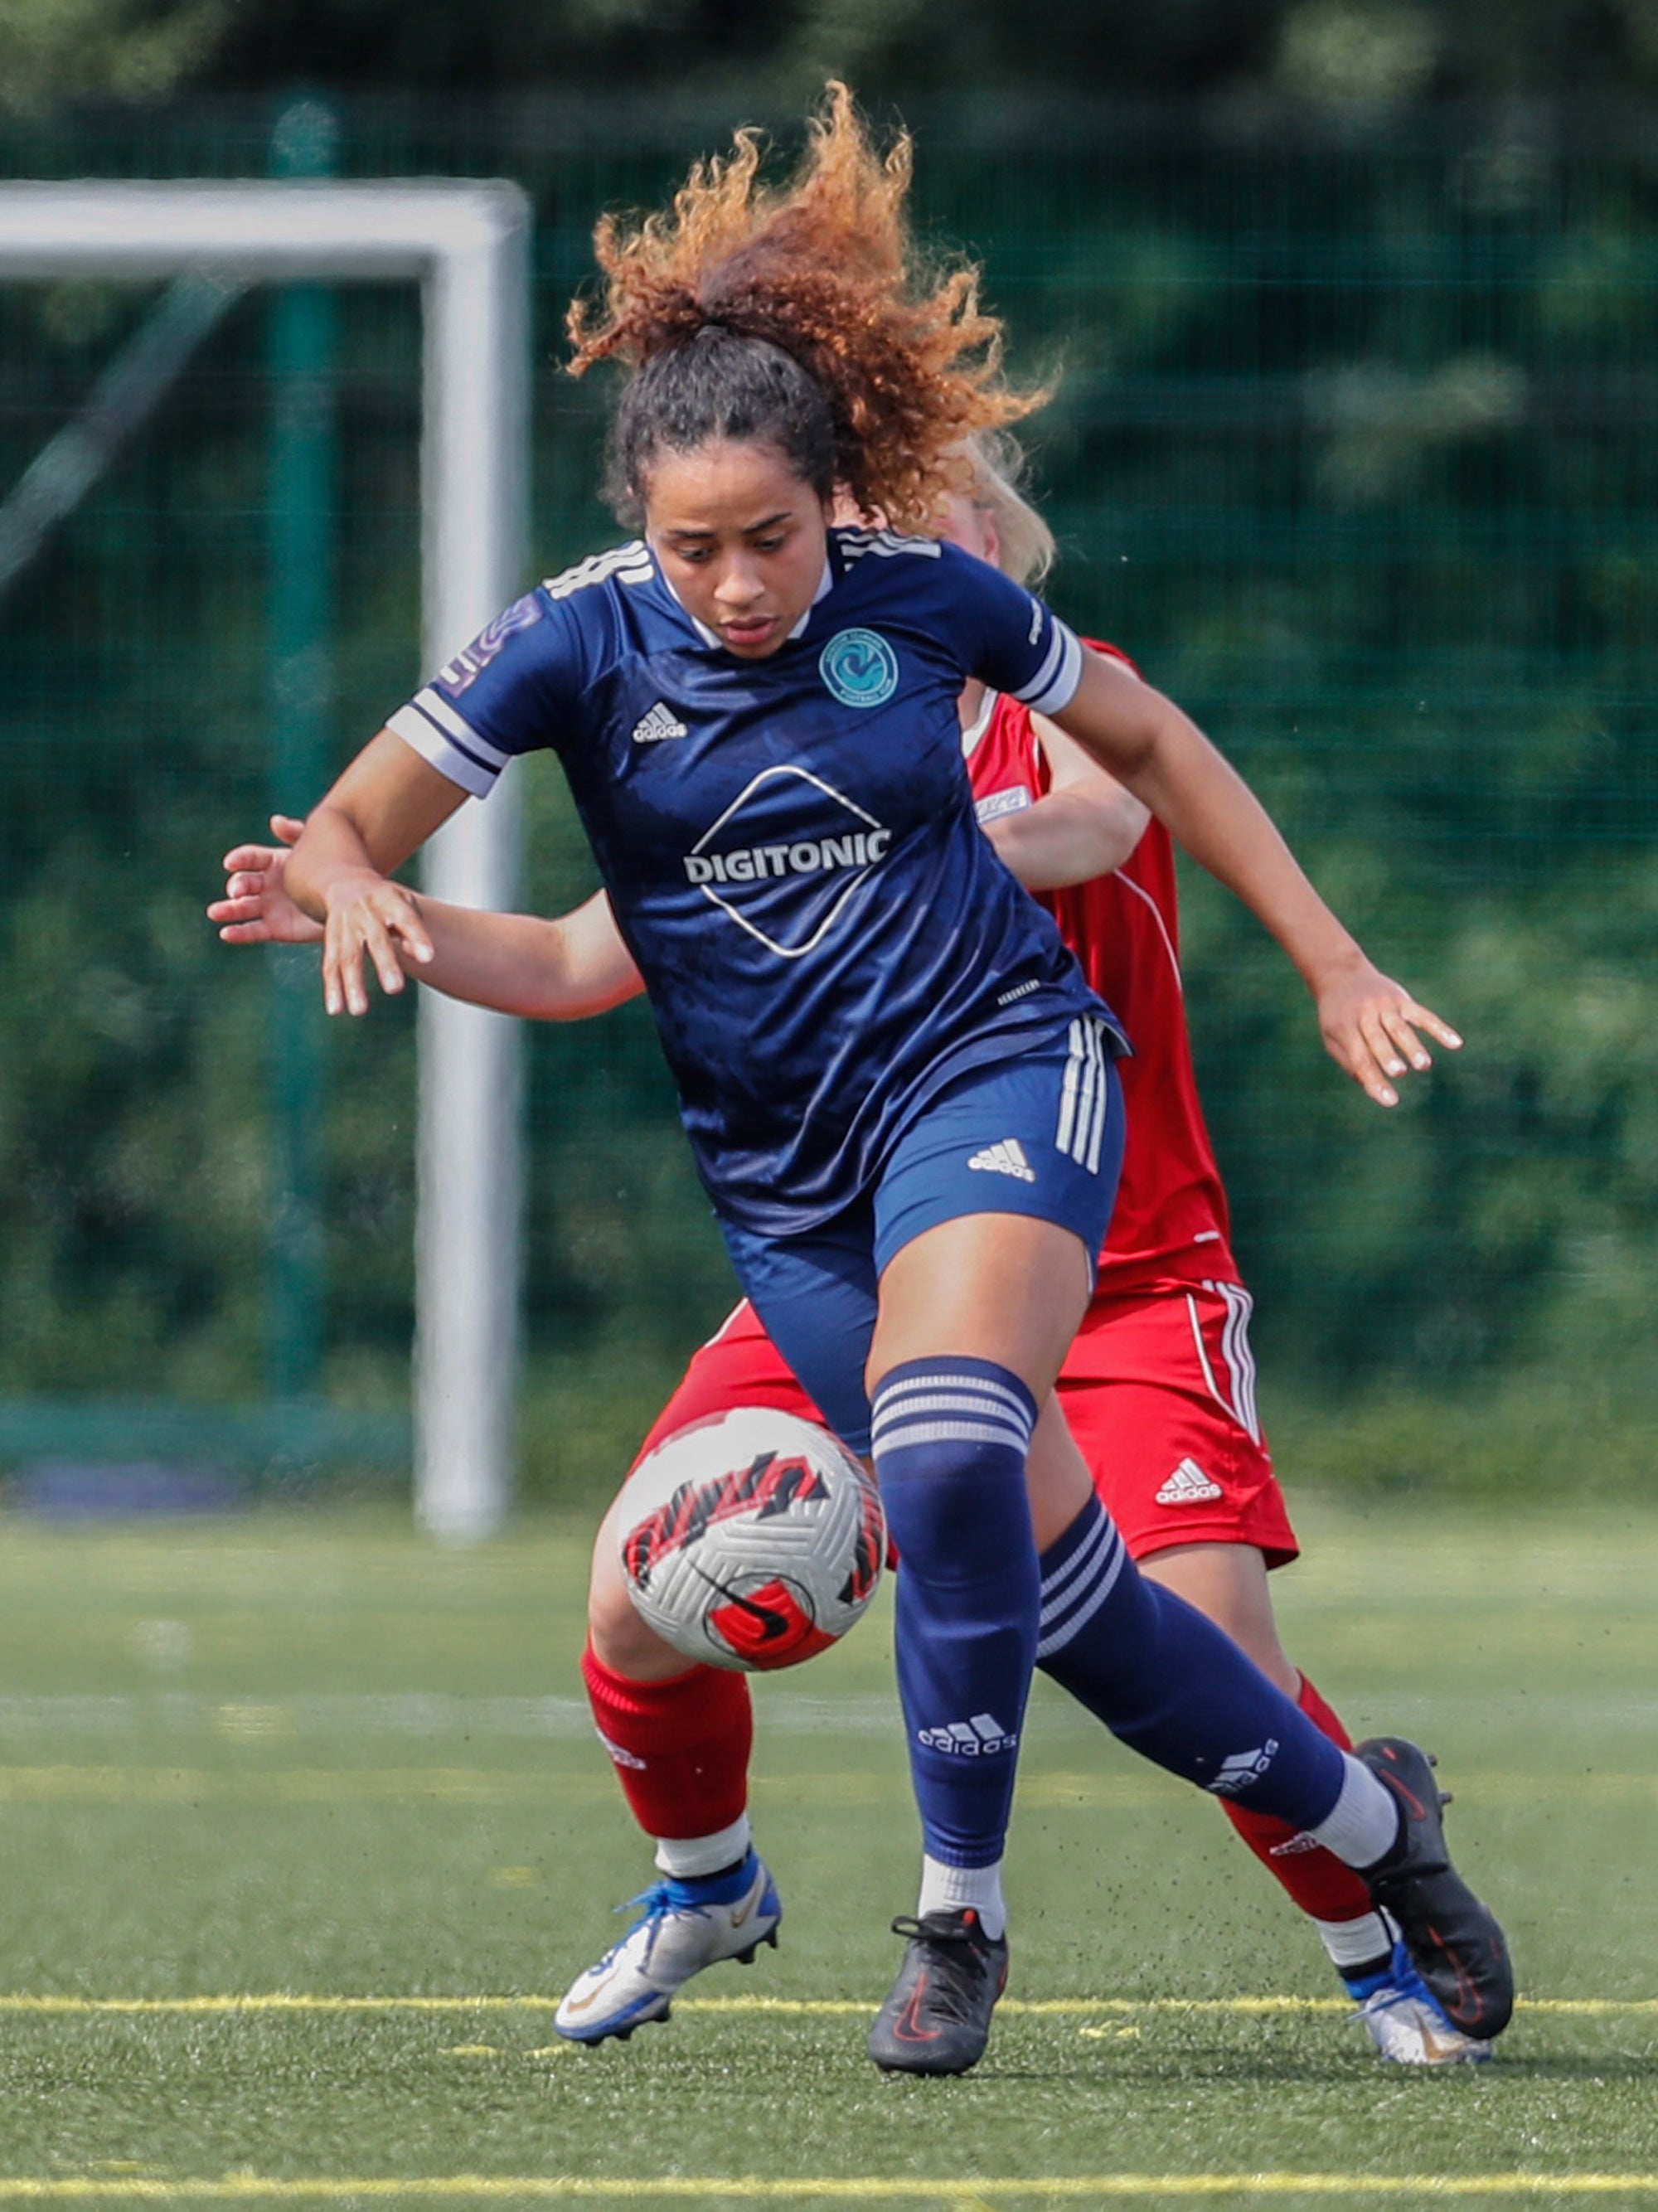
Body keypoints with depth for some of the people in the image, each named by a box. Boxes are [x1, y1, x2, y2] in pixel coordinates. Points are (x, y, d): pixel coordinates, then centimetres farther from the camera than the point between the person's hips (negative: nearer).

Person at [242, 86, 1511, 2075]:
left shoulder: (925, 598, -6)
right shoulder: (583, 642, -7)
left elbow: (1144, 739, 11)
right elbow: (343, 832, -6)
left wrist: (1329, 962, 13)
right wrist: (352, 891, -31)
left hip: (996, 1063, -2)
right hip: (786, 1174, 2)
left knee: (945, 1450, -30)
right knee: (1051, 1581, -1)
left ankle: (957, 1917, -15)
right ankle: (1363, 1820, 20)